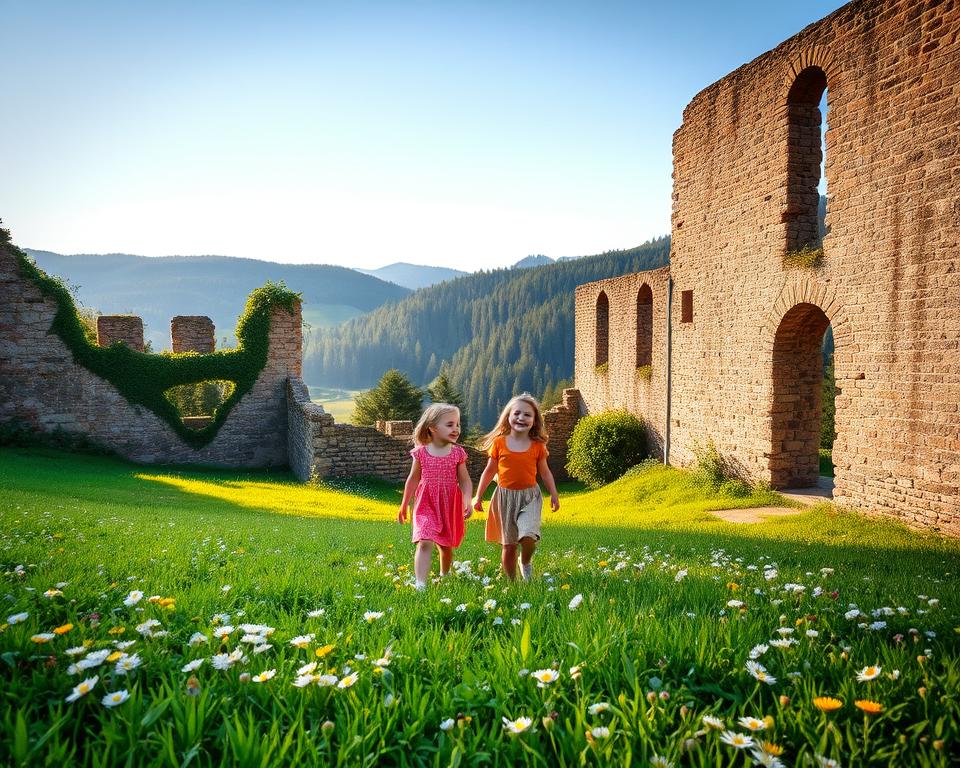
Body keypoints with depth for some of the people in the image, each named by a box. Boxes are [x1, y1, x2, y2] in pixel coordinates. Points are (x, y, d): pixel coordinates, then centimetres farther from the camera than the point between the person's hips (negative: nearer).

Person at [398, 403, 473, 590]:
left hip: (450, 505, 2)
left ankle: (444, 575, 43)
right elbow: (413, 480, 6)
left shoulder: (458, 453, -4)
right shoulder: (421, 452, -5)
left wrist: (467, 502, -19)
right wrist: (404, 506, 12)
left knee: (446, 545, 17)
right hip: (426, 504, -2)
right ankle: (420, 584, -18)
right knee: (424, 543, -18)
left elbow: (465, 481, -2)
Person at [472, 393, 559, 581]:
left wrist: (554, 494, 6)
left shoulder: (537, 446, 0)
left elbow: (545, 472, 10)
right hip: (505, 496, 1)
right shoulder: (499, 442, -2)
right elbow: (489, 471, 5)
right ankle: (511, 581, 24)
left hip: (529, 496, 0)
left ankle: (525, 562, 10)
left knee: (528, 537, -22)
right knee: (508, 544, 6)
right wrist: (478, 496, 5)